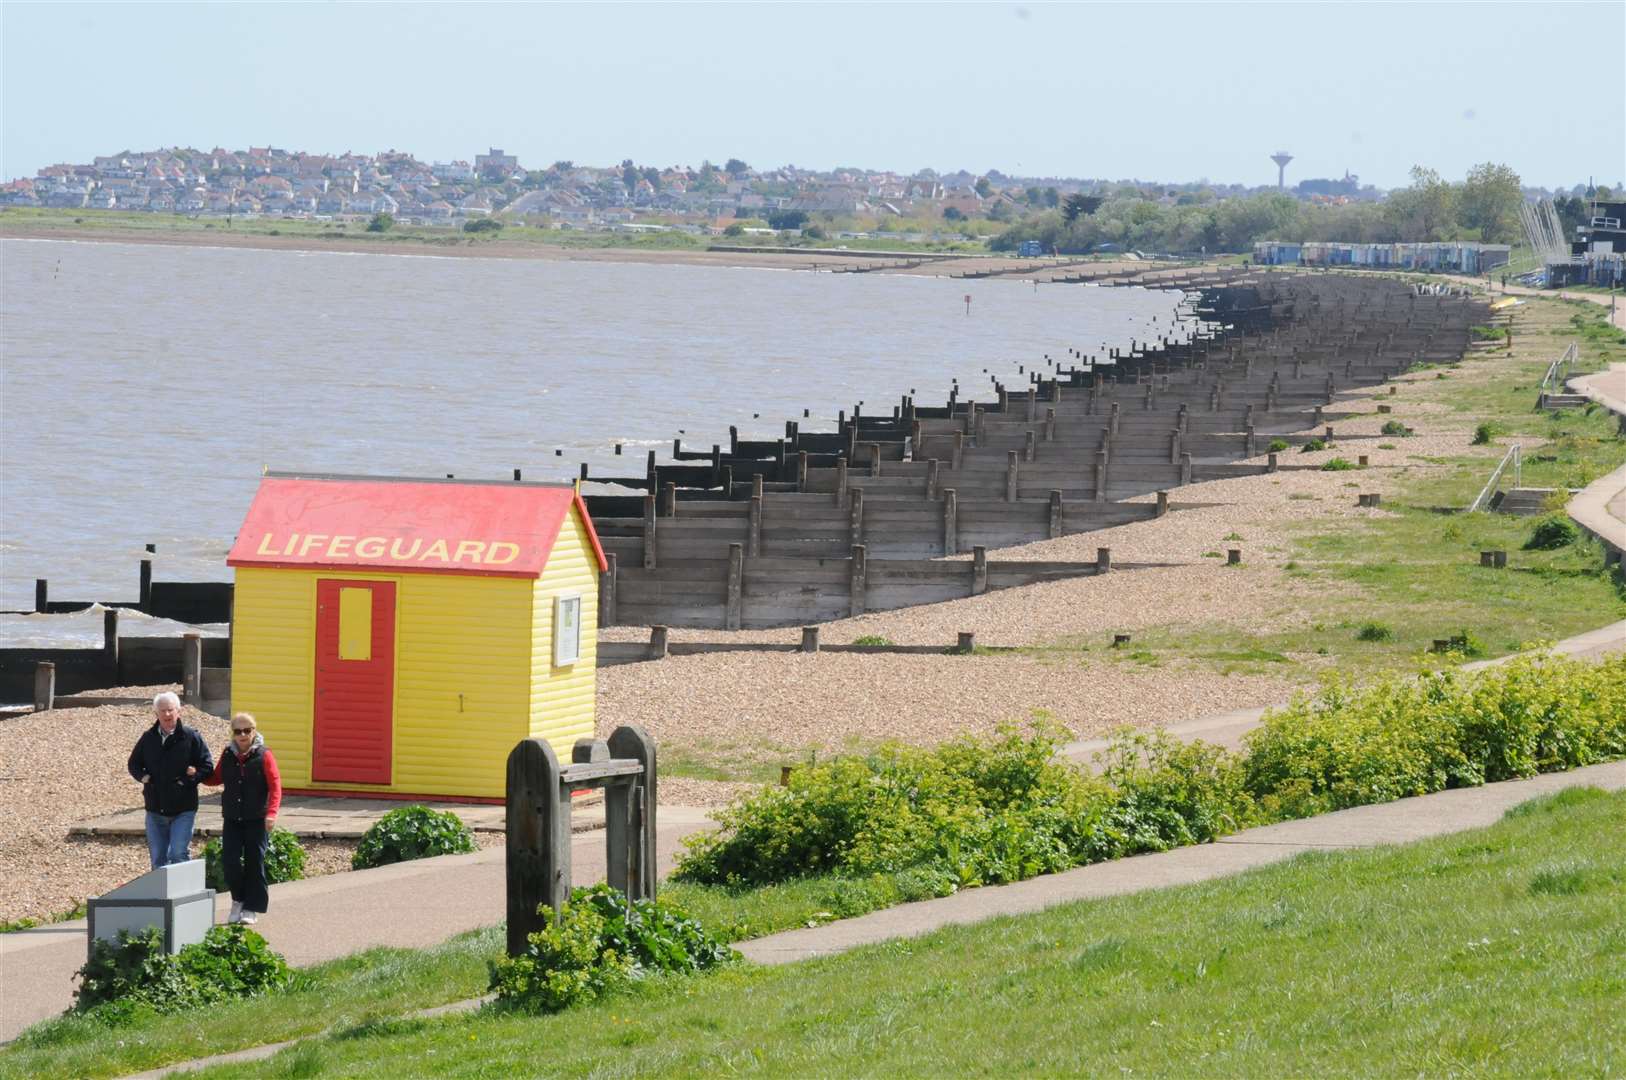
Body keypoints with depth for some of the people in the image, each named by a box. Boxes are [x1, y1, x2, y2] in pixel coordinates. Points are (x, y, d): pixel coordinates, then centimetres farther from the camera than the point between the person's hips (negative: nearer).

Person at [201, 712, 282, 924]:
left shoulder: (263, 755, -4)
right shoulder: (228, 755, 8)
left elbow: (275, 786, -7)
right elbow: (216, 778, 21)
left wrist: (272, 812, -19)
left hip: (256, 820, -3)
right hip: (232, 819, 3)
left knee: (254, 862, 1)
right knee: (229, 859, -6)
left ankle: (252, 908, 12)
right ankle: (238, 900, 15)